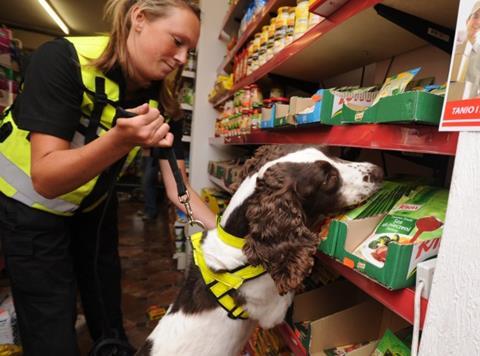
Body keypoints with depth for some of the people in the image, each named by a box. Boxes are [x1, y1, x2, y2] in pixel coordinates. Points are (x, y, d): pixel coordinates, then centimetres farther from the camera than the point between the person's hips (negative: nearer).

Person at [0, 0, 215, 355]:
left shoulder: (160, 99, -14)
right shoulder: (62, 59, -28)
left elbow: (177, 185, -17)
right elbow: (45, 180, -32)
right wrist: (122, 140, -48)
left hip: (94, 204, 5)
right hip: (31, 206, -4)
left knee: (108, 310, 17)